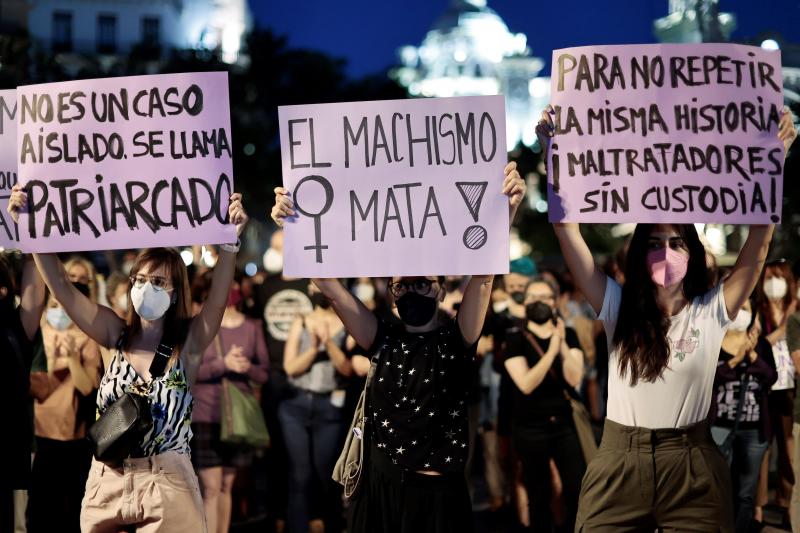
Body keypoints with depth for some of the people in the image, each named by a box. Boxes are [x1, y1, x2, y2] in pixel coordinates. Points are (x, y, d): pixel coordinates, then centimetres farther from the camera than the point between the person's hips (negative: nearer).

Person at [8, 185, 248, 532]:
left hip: (167, 486, -3)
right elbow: (61, 286, -2)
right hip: (107, 483, 3)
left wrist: (230, 241, -35)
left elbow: (218, 298, -20)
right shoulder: (118, 335, 4)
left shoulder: (188, 343, -3)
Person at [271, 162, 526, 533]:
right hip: (379, 488, 2)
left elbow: (484, 275, -14)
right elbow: (328, 286, -1)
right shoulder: (384, 341, 6)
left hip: (440, 494, -2)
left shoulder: (457, 340, 0)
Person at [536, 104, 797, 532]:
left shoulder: (711, 312, 2)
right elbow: (568, 234, -3)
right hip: (619, 465, 1)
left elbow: (758, 244, -5)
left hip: (693, 470, 0)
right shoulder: (617, 307, 4)